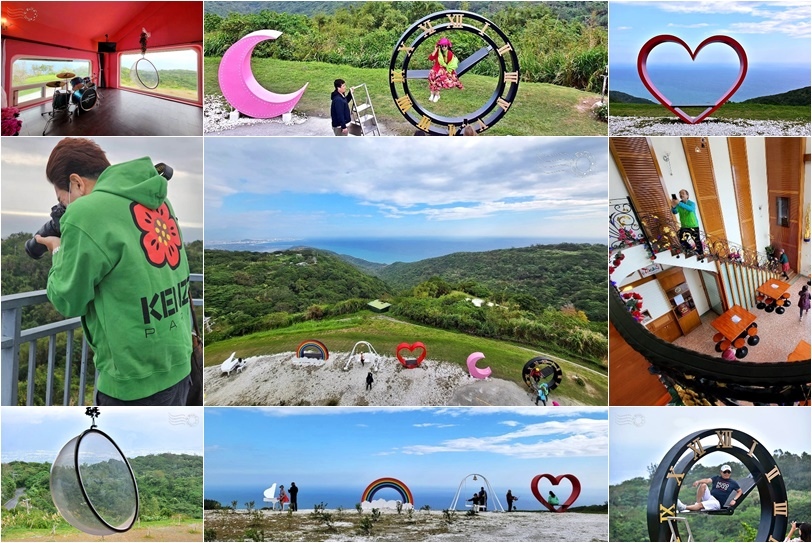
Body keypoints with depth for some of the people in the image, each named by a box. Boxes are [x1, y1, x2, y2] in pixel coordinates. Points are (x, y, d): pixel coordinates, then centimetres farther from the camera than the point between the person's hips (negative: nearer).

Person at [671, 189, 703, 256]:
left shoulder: (692, 203, -12)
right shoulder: (678, 204, -3)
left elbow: (691, 209, -36)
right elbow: (674, 212, -17)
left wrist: (679, 203, -48)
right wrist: (673, 207, -42)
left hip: (693, 226, -3)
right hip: (684, 226, 3)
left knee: (697, 241, 4)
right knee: (682, 240, 2)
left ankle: (700, 253, 19)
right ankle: (690, 249, 27)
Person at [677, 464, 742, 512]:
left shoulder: (733, 483, 8)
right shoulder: (716, 478, 10)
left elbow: (740, 491, 18)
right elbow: (707, 480, -8)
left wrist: (734, 500, 0)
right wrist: (698, 481, -29)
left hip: (717, 502, -4)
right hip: (709, 497, 4)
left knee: (700, 505, -33)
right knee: (703, 484, -25)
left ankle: (683, 507, -47)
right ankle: (697, 503, -23)